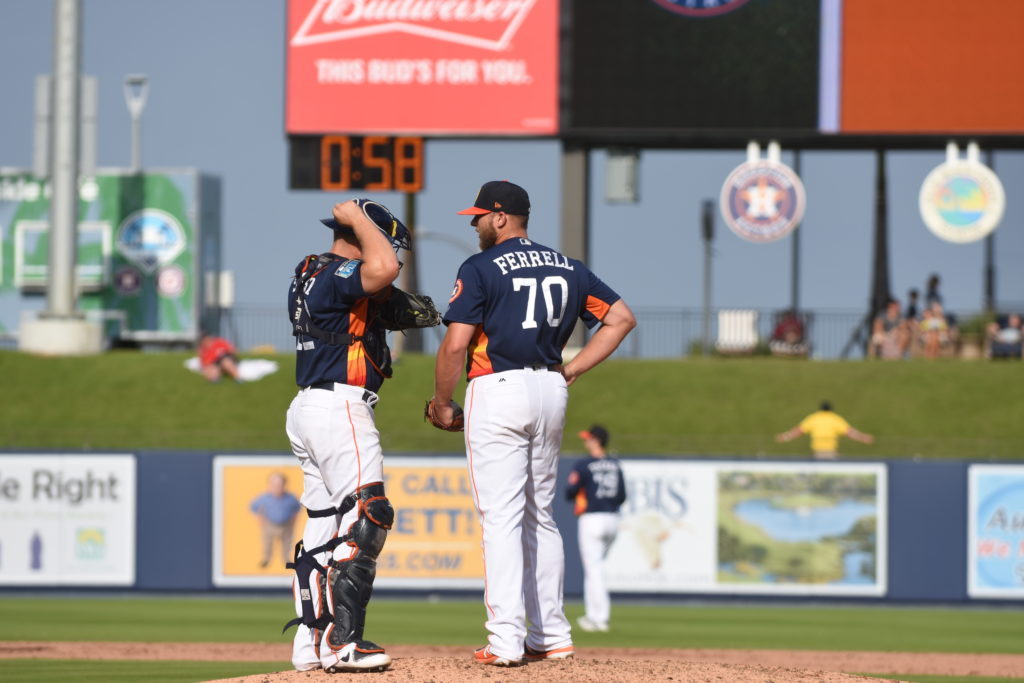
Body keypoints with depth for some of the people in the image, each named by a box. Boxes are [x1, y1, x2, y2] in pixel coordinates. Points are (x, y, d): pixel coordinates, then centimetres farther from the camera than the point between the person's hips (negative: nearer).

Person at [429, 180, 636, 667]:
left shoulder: (480, 269, -6)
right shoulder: (567, 267, 13)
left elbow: (456, 344, -13)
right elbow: (621, 318, 13)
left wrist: (442, 403, 0)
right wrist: (572, 370, 11)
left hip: (497, 390, -6)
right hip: (550, 391, 6)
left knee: (501, 517, -7)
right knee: (539, 516, 16)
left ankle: (506, 641, -14)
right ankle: (552, 636, 16)